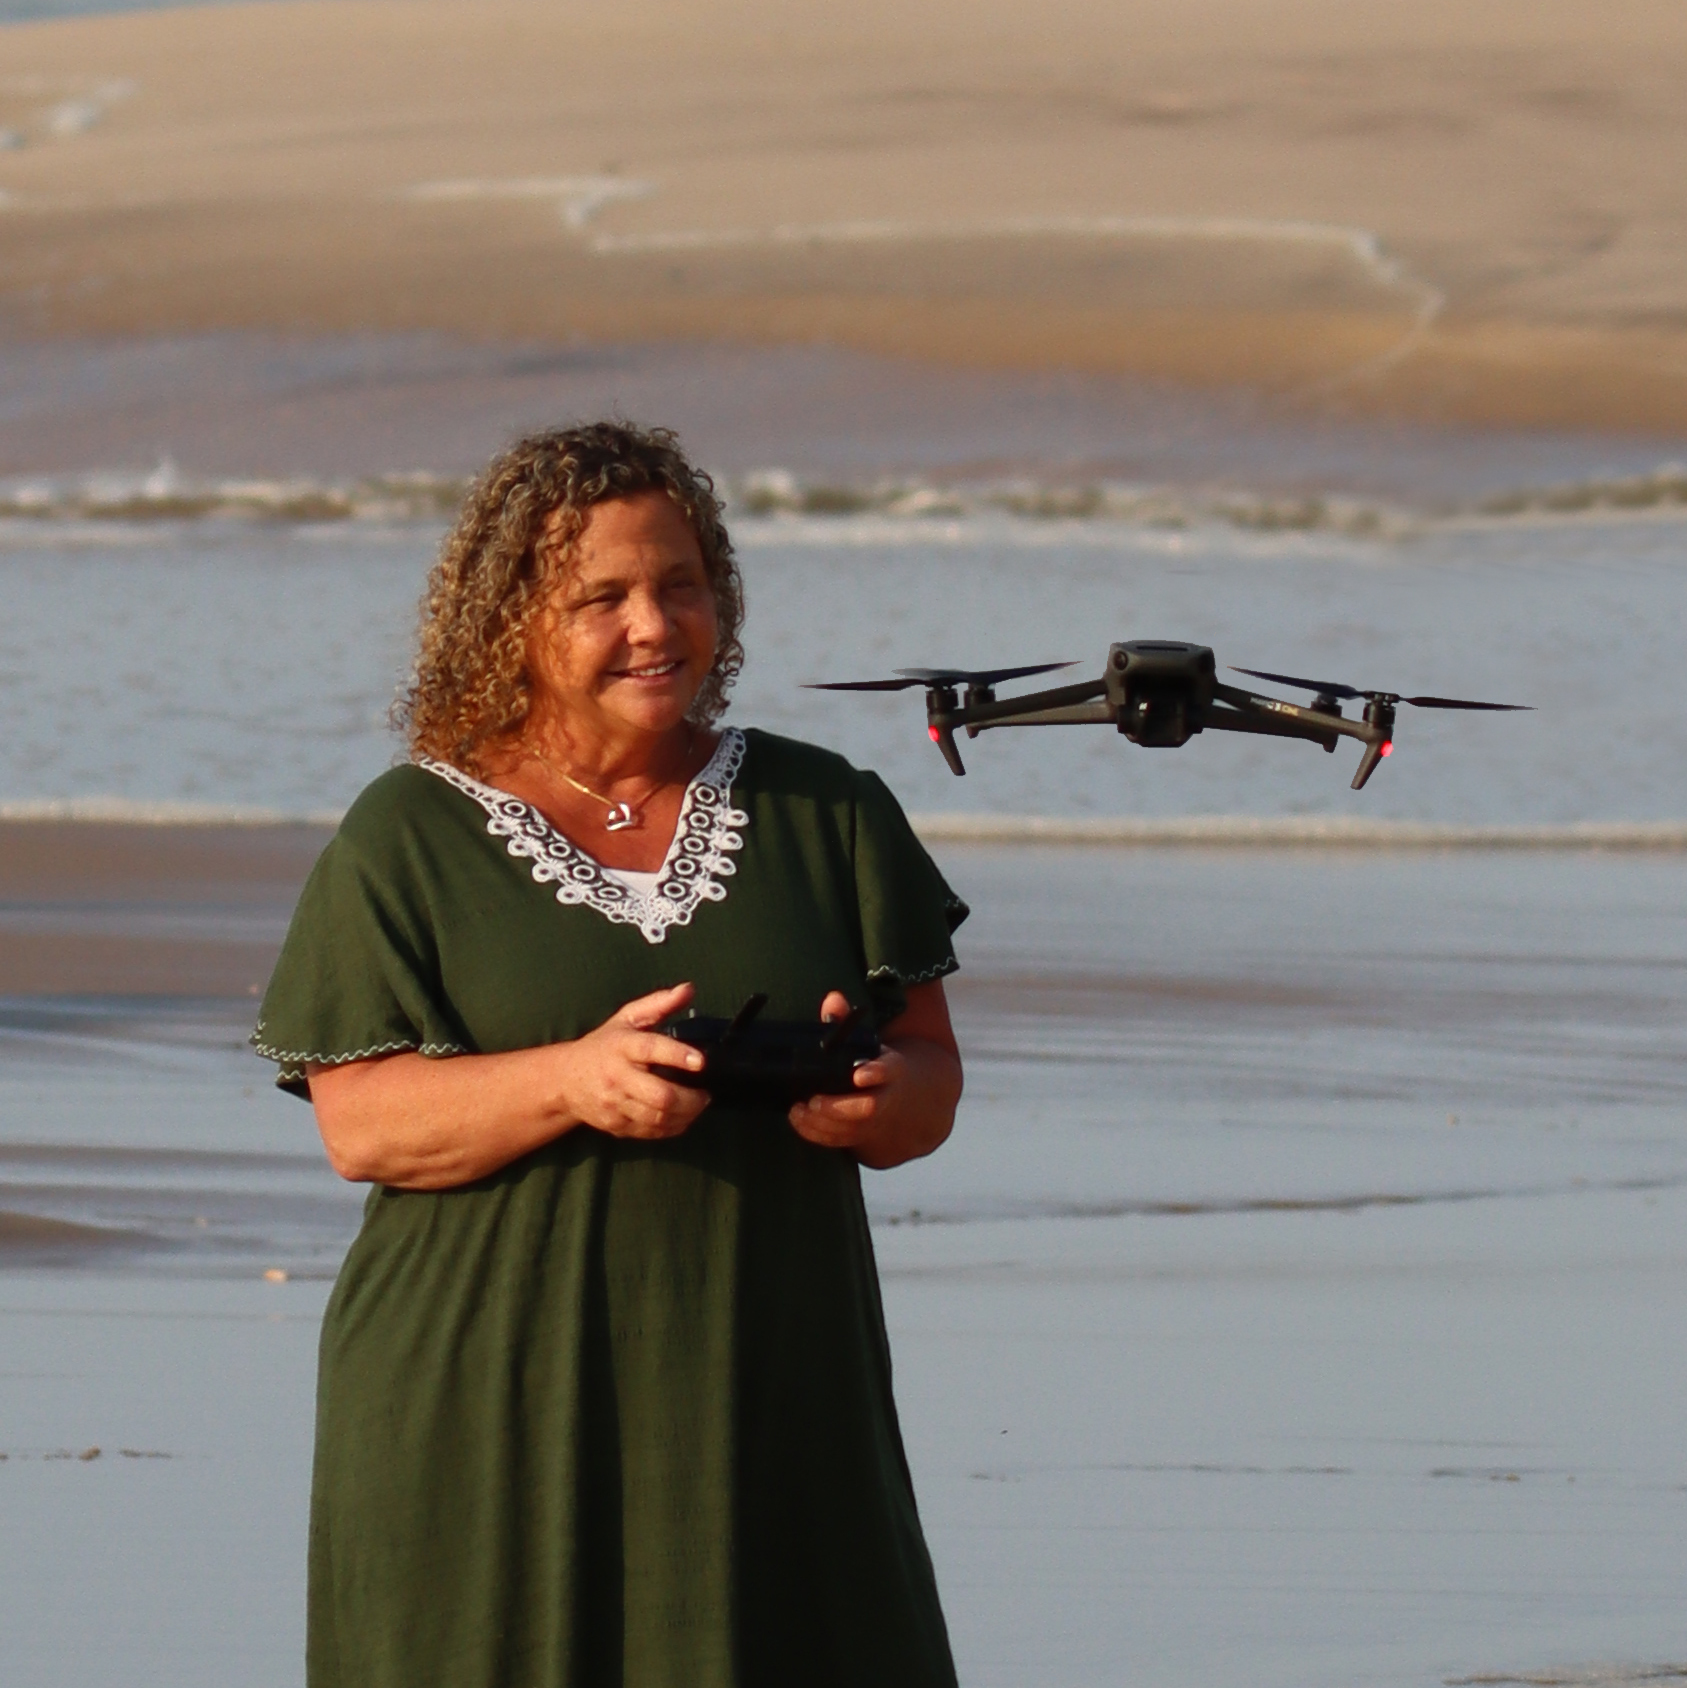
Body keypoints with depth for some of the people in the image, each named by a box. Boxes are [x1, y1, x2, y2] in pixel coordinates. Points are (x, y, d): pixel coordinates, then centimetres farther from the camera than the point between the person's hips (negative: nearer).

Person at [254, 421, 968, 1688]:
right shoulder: (412, 839, 3)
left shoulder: (823, 813, 12)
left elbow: (932, 1081, 11)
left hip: (770, 1403, 3)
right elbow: (359, 1122, -5)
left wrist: (872, 1099, -14)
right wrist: (571, 1083, -22)